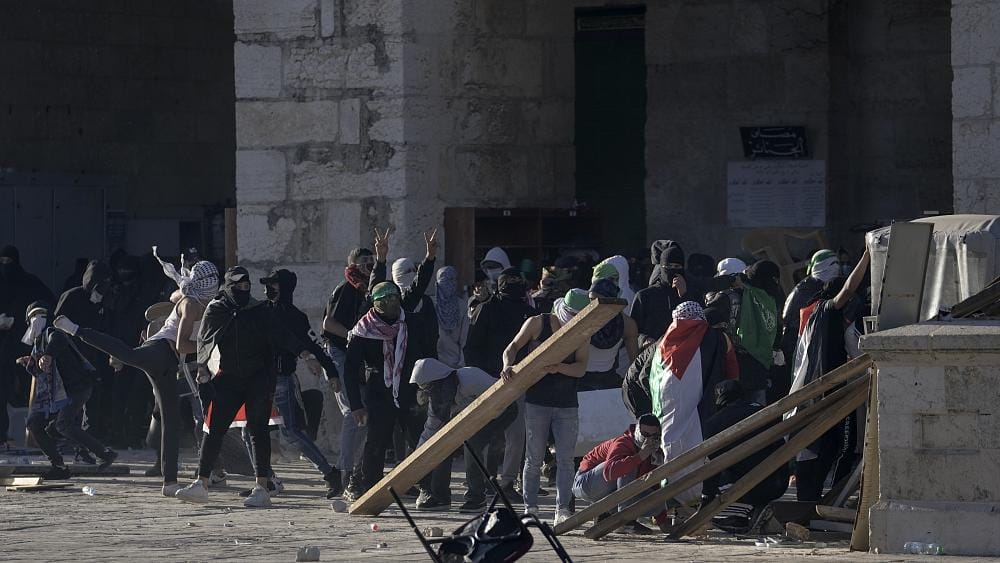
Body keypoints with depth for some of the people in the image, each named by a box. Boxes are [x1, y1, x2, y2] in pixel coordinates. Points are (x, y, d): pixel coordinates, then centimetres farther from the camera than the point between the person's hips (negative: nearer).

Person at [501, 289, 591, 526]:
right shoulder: (537, 323, -2)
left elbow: (581, 368, -6)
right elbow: (512, 348, 2)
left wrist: (559, 368, -26)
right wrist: (508, 366, -19)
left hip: (567, 404, 1)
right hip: (537, 401, -1)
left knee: (565, 459, -4)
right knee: (534, 459, 4)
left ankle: (562, 509, -4)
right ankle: (530, 507, 12)